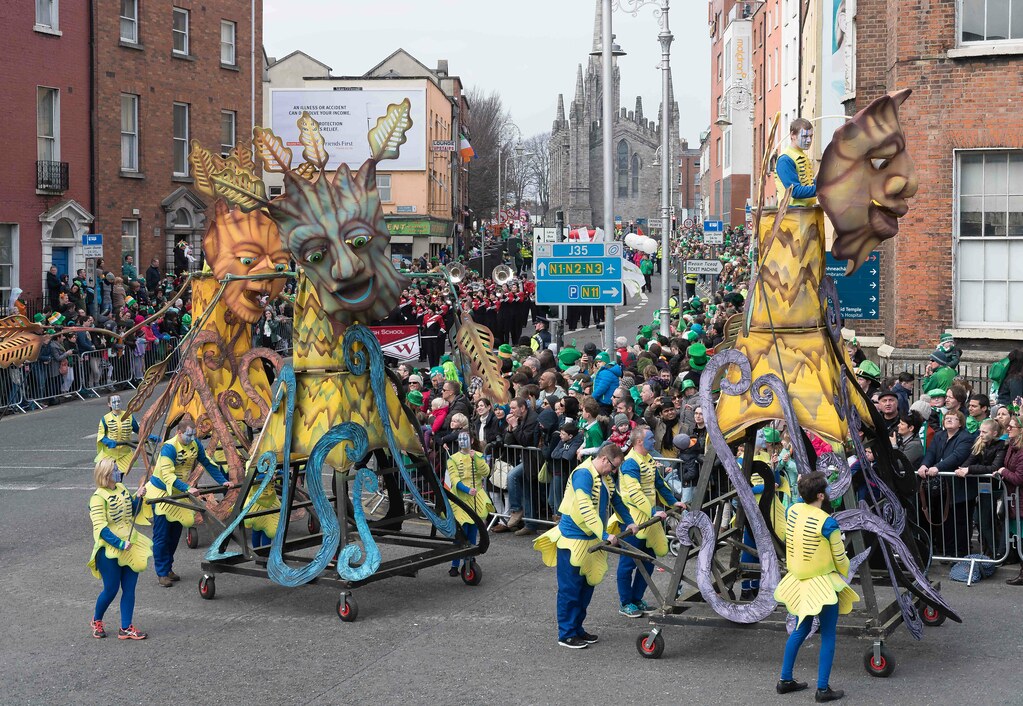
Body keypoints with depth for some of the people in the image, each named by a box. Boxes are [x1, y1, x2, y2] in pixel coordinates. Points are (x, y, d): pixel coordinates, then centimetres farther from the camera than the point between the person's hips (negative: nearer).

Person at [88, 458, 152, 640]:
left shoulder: (121, 489, 8)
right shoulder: (98, 497, -16)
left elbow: (132, 513, 19)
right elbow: (101, 528, -20)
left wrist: (138, 498, 1)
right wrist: (120, 544, -25)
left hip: (130, 546, 7)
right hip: (110, 550, -7)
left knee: (129, 589, 5)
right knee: (111, 590, 3)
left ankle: (126, 628, 11)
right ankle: (97, 621, 28)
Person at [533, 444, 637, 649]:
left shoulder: (606, 478, 9)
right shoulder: (583, 474, -20)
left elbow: (616, 500, 25)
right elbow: (586, 509, -29)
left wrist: (629, 522, 14)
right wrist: (605, 535, -30)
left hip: (591, 540, 9)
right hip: (572, 540, -9)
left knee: (587, 586, 13)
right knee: (570, 588, -1)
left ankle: (577, 629, 24)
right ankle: (566, 634, 6)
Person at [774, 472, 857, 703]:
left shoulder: (792, 510, -6)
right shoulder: (827, 523, -22)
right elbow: (840, 558, -8)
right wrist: (845, 575, 9)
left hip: (799, 581, 7)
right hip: (823, 584, -7)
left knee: (801, 629, 21)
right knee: (827, 634, 5)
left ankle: (785, 680, 26)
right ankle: (823, 689, 6)